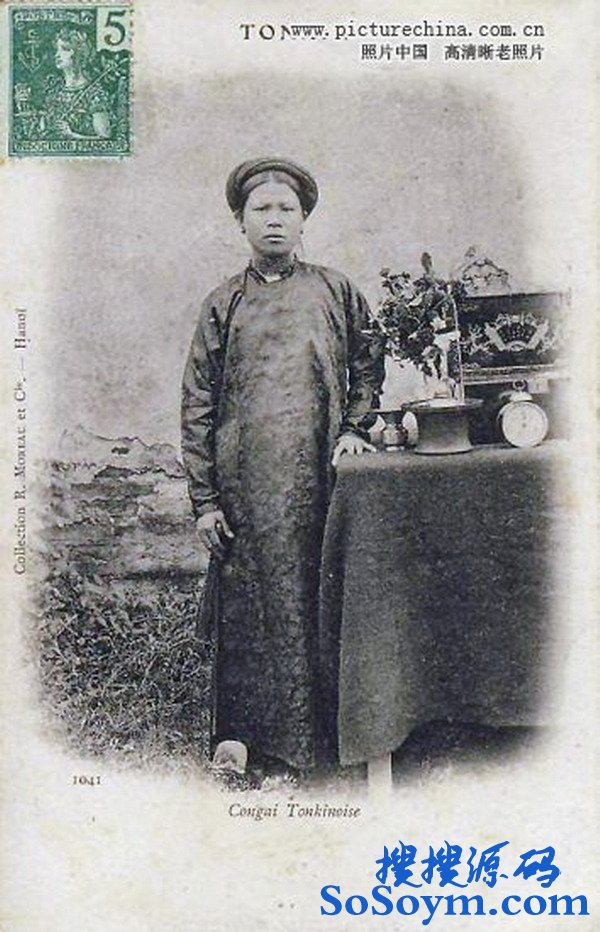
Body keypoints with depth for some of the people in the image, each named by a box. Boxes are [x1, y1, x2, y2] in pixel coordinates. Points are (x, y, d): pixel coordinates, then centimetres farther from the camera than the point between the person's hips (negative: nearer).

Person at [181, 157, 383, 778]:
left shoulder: (335, 292, 11)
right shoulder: (223, 305, 8)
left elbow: (366, 368, 20)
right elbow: (197, 405, 5)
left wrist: (354, 429, 3)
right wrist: (204, 499, 0)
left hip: (319, 476, 1)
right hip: (245, 482, -1)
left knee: (317, 600, 4)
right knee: (246, 605, 1)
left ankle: (317, 727, 19)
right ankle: (241, 731, 14)